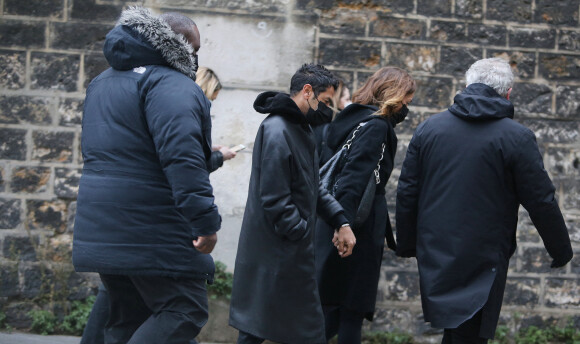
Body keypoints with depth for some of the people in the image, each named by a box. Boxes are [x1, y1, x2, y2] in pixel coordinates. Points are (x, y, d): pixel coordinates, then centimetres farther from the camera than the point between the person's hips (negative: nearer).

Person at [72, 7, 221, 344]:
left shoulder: (103, 83, 19)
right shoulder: (171, 85, -13)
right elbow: (182, 157, -25)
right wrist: (206, 220, -25)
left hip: (101, 228, 9)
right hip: (154, 231, -9)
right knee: (184, 312, -3)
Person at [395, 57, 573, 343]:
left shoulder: (429, 128, 4)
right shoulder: (517, 138, -10)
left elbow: (407, 192, 7)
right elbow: (542, 202, -7)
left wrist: (406, 245, 18)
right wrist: (561, 251, 7)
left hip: (433, 256, 5)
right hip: (482, 263, -4)